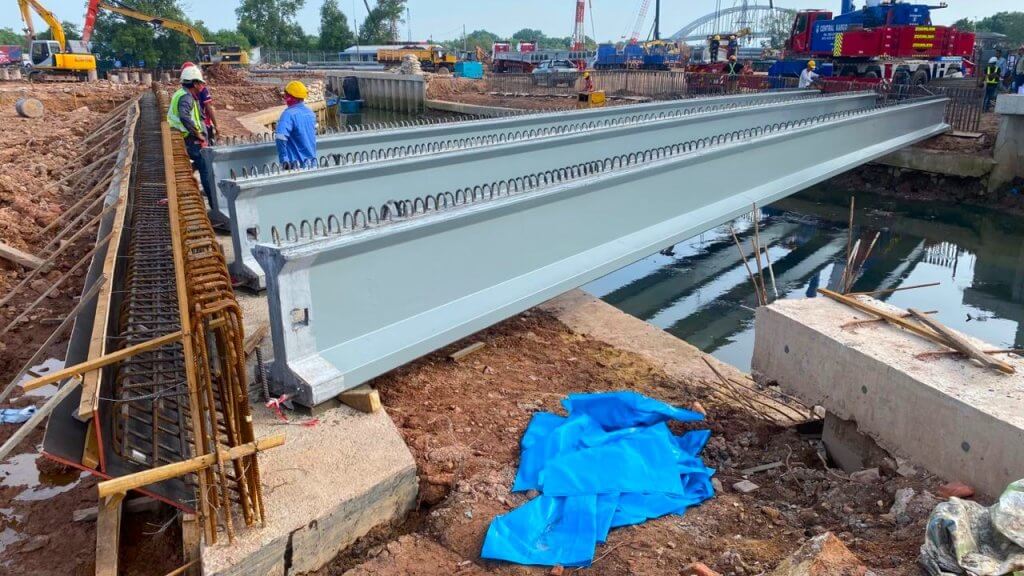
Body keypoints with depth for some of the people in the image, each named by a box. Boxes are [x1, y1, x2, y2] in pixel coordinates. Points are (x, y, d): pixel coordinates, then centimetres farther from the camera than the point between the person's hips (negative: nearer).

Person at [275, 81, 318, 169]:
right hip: (312, 163, 7)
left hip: (296, 165, -7)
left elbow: (281, 138, -27)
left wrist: (284, 159, -21)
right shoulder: (310, 112, 8)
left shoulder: (289, 114, -15)